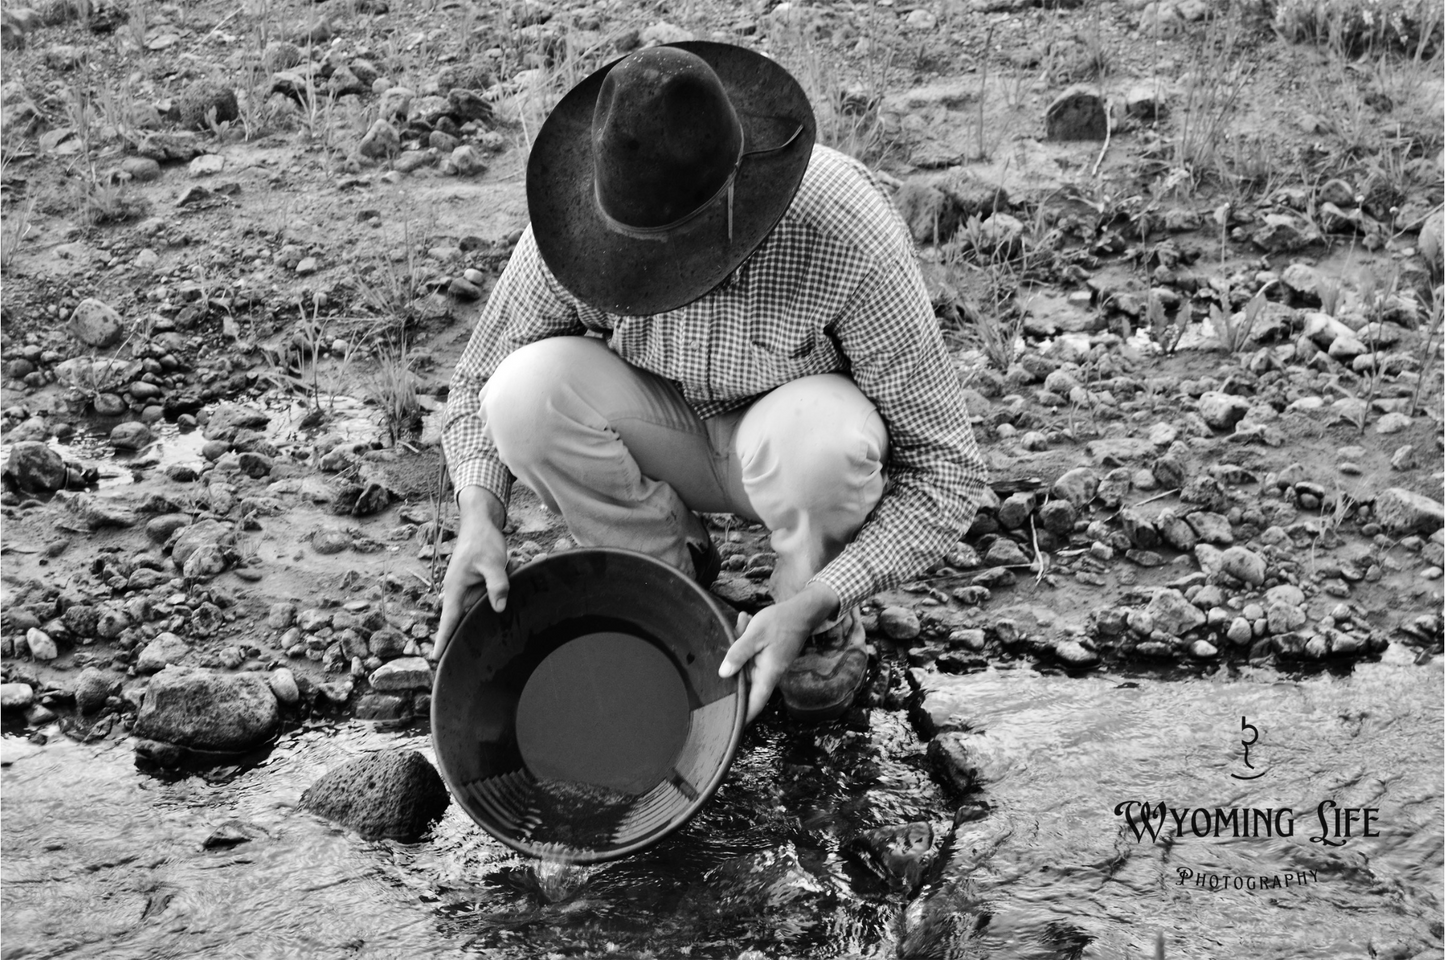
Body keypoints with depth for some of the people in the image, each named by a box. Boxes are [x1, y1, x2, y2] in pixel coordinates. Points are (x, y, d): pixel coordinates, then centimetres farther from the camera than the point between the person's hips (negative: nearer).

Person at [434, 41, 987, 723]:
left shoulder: (847, 237, -34)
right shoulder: (580, 222, -24)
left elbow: (945, 468, -28)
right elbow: (480, 379, -7)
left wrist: (810, 608, -38)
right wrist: (478, 516, -26)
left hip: (794, 446, -2)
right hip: (673, 439, 3)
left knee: (819, 434, -39)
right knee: (529, 390, -27)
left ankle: (824, 624, -6)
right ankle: (671, 573, -1)